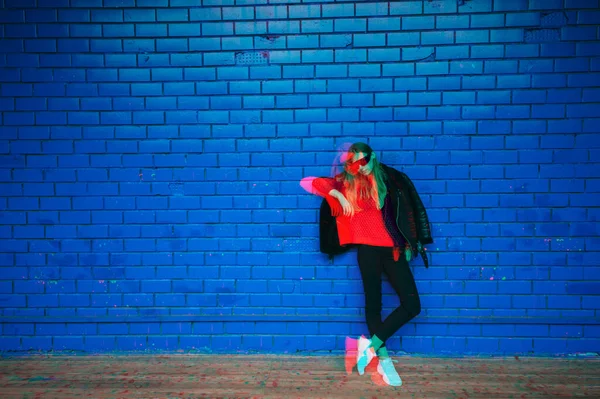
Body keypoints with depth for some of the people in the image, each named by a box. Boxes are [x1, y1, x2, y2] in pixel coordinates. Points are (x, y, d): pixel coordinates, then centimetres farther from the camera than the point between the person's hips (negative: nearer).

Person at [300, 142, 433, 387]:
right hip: (368, 248, -1)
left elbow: (406, 211, 11)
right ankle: (384, 359, 17)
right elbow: (308, 182, 4)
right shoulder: (347, 183, 6)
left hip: (393, 248, 2)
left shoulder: (390, 179, 7)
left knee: (412, 305, -4)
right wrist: (337, 194, -8)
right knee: (373, 304, 4)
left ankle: (371, 344, 6)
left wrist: (409, 244, 7)